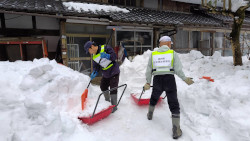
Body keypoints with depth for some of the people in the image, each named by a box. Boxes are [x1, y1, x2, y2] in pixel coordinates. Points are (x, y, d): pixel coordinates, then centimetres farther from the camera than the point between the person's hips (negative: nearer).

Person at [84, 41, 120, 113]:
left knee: (113, 89, -6)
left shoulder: (105, 48, -17)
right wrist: (94, 73, -17)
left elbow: (114, 56, -22)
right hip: (105, 74, 7)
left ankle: (114, 106, 9)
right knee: (103, 87, 17)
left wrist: (107, 56, -39)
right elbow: (95, 66, 2)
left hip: (114, 72, -7)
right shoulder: (94, 56, 1)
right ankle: (107, 101, 40)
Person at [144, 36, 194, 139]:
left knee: (154, 98, 29)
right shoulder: (173, 53, 0)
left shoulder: (153, 54, 5)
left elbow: (148, 71, 7)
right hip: (170, 80, -2)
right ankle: (176, 130, 11)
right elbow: (178, 70, -6)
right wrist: (185, 79, 9)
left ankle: (150, 114, 51)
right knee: (174, 105, 8)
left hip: (157, 80, 2)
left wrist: (148, 82, 18)